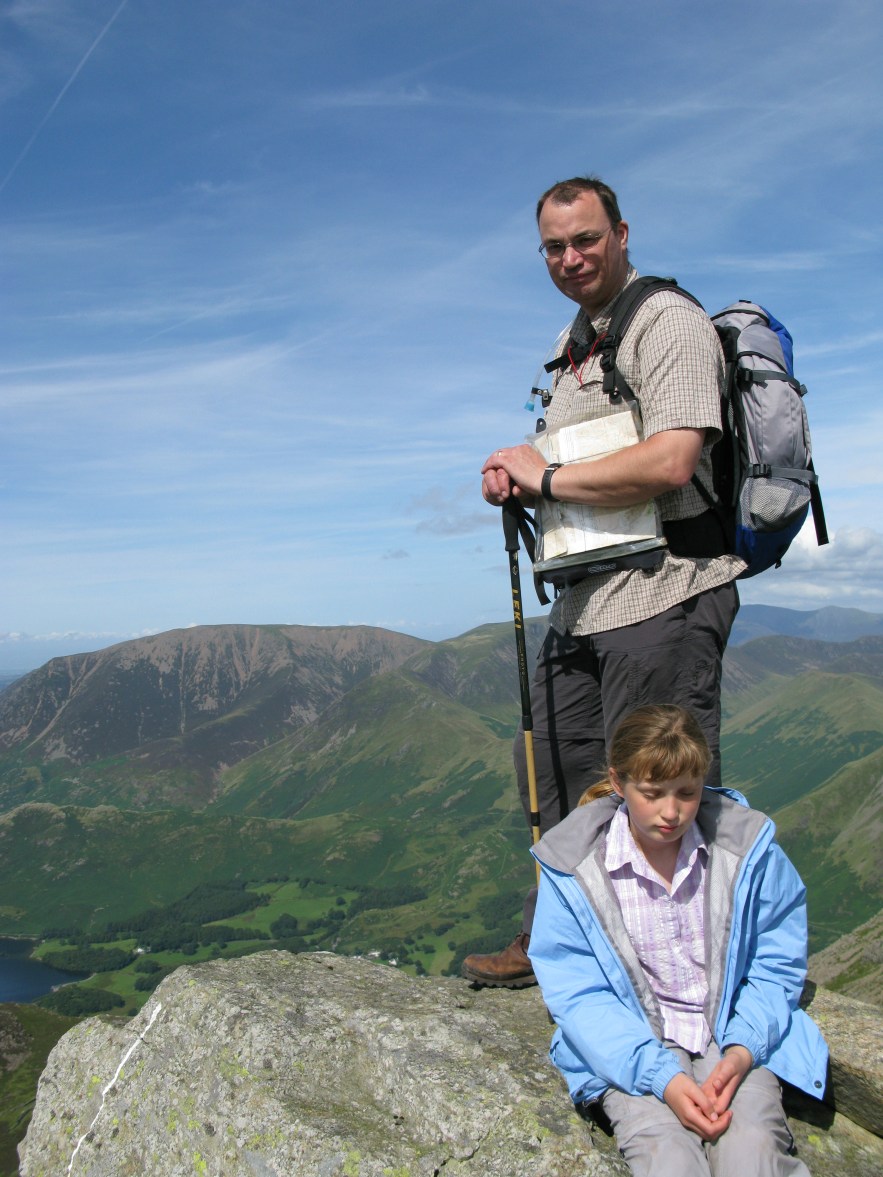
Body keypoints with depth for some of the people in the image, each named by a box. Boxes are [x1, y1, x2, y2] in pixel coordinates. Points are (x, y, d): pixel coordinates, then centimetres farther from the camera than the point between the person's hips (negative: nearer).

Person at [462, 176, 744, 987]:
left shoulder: (668, 322, -10)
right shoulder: (575, 341, 20)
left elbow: (669, 463, -24)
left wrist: (547, 478, -14)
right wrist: (518, 479, 5)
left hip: (662, 594, -10)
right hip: (586, 600, 10)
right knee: (552, 767, 17)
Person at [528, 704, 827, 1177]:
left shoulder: (749, 847, -6)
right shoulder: (572, 868, -10)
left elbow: (777, 965, 3)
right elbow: (578, 995, -9)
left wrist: (743, 1049, -13)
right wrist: (661, 1077, -20)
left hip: (733, 1036, 2)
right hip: (631, 1049, -1)